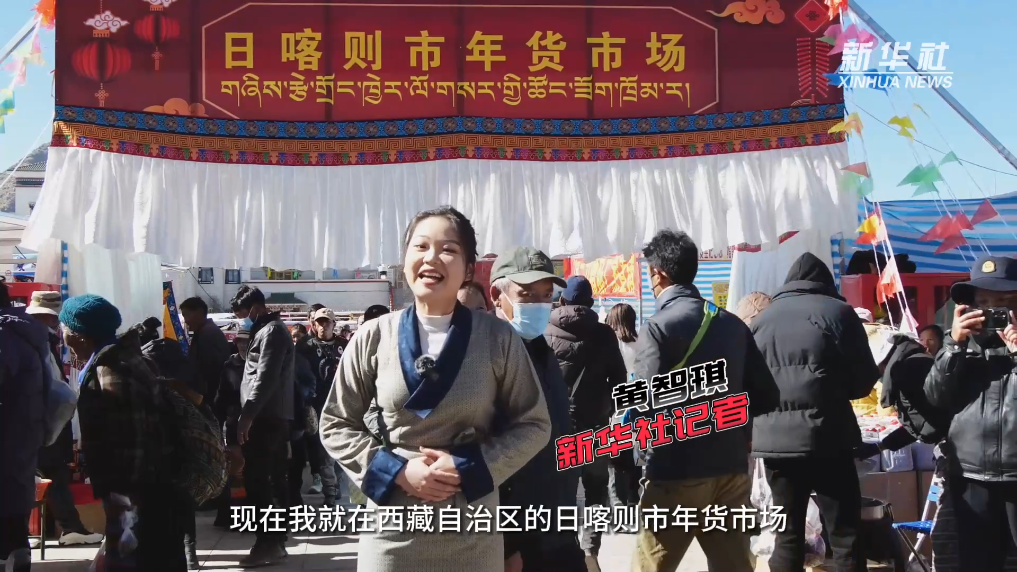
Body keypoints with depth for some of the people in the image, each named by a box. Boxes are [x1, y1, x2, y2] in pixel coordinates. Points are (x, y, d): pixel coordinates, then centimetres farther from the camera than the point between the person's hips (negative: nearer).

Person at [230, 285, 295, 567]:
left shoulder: (271, 332, -9)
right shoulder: (270, 330, 22)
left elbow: (265, 378, -19)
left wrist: (247, 415, -22)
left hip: (266, 417, -10)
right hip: (274, 416, 10)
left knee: (256, 479, -11)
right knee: (274, 479, 10)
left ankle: (267, 543, -11)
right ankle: (276, 540, 13)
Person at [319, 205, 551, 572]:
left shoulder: (498, 338, -4)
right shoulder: (374, 337, -2)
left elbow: (533, 424, 1)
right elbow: (336, 425, 4)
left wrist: (469, 468, -12)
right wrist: (397, 471, -10)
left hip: (473, 533, 0)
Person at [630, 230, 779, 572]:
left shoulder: (657, 328, -10)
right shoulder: (732, 324, 8)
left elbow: (650, 405, -18)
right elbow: (765, 398, 9)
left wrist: (628, 417, 3)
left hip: (677, 474, -6)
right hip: (731, 470, 6)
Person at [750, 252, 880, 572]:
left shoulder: (761, 319, 11)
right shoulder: (837, 311, 2)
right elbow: (865, 380, 2)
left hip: (775, 438, 4)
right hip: (826, 437, -4)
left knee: (787, 536, 9)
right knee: (845, 537, 0)